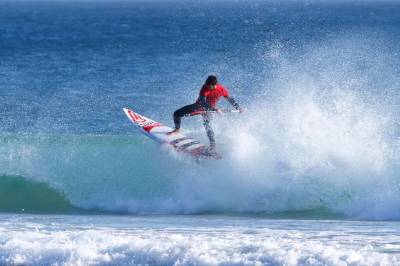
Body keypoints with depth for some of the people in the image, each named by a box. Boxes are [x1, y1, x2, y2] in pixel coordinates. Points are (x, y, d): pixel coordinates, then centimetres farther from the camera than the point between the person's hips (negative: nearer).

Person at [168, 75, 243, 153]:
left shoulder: (222, 90, -25)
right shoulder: (205, 89, -33)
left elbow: (230, 99, -6)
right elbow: (203, 103, -41)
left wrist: (238, 108, -5)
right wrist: (214, 109, -51)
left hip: (209, 108, -1)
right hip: (199, 106, 1)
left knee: (206, 124, -28)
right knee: (177, 114, -1)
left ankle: (212, 145, -27)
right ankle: (177, 129, 27)